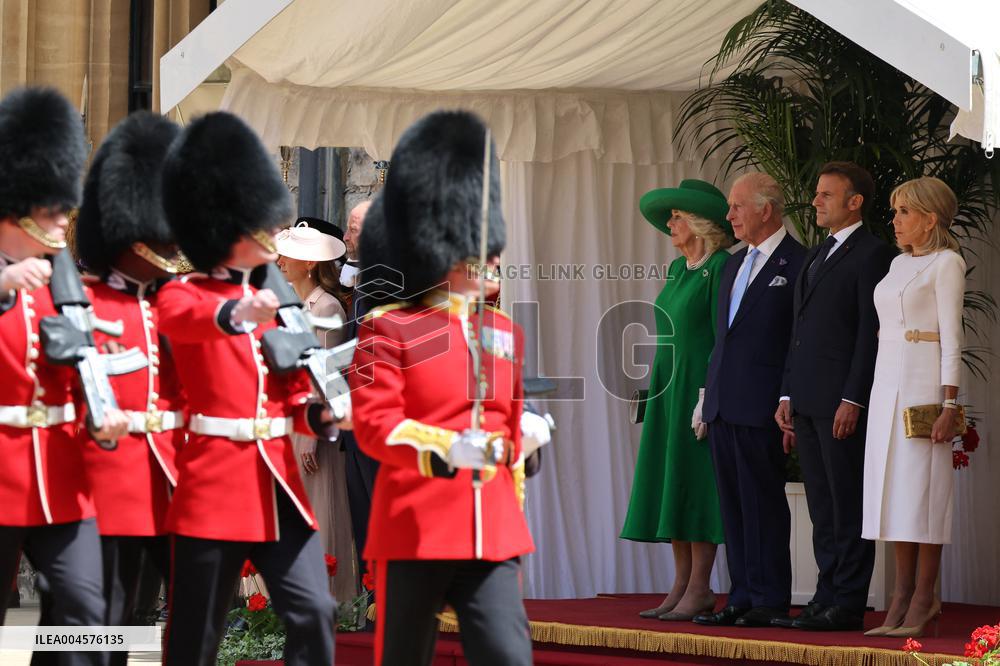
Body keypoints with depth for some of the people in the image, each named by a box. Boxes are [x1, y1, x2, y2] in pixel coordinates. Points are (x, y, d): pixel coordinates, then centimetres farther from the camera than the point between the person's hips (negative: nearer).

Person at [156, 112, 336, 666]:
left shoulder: (274, 304, 15)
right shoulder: (183, 294, -3)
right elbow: (180, 319, -30)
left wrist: (319, 412, -7)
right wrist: (238, 313, -51)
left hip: (278, 479, 5)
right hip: (213, 480, -5)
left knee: (313, 612, -5)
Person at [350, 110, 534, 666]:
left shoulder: (504, 333, 14)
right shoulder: (388, 330, -4)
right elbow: (374, 425, -14)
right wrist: (446, 448, -30)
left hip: (492, 532, 4)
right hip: (414, 530, -4)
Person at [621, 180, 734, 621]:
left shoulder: (721, 267, -10)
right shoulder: (677, 269, 16)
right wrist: (658, 388, 13)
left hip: (700, 387, -9)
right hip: (667, 386, 9)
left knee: (695, 483, -7)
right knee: (670, 485, 6)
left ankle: (699, 590, -5)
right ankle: (681, 585, 9)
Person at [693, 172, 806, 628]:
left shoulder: (797, 264, -7)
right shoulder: (734, 264, 19)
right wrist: (707, 394, 16)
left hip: (761, 404, -8)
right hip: (723, 403, 8)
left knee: (764, 504, -4)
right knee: (733, 505, 9)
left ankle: (770, 601, 0)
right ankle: (743, 598, 12)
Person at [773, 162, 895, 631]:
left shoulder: (871, 254, -8)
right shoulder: (816, 255, 20)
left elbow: (871, 333, -14)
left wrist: (853, 400, -18)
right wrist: (788, 395, 15)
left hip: (842, 400, -9)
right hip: (807, 400, 9)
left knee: (848, 505, -5)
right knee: (822, 509, 10)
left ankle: (848, 605, -3)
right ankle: (827, 598, 14)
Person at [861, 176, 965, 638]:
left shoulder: (946, 263, -6)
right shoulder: (899, 263, 17)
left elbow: (951, 338, -10)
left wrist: (949, 405, -16)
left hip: (925, 383, -8)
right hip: (887, 382, 8)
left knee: (923, 491, -7)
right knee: (893, 489, 4)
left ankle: (923, 601, -5)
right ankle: (902, 598, 6)